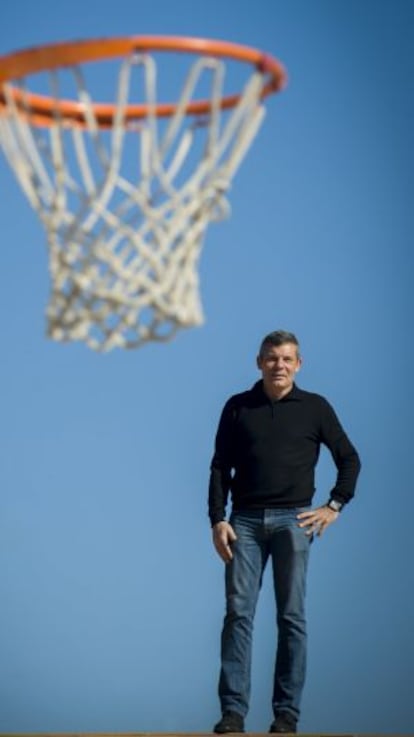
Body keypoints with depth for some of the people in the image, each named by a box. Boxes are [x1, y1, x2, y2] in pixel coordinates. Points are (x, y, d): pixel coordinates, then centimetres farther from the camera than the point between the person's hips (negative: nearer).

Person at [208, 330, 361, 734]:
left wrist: (334, 506, 1)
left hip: (293, 520, -1)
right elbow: (220, 467, 8)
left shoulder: (315, 407, 6)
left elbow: (350, 459, 11)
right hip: (245, 520, 1)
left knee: (291, 616, 0)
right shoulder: (237, 407, 9)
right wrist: (217, 520, -2)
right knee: (238, 612, -5)